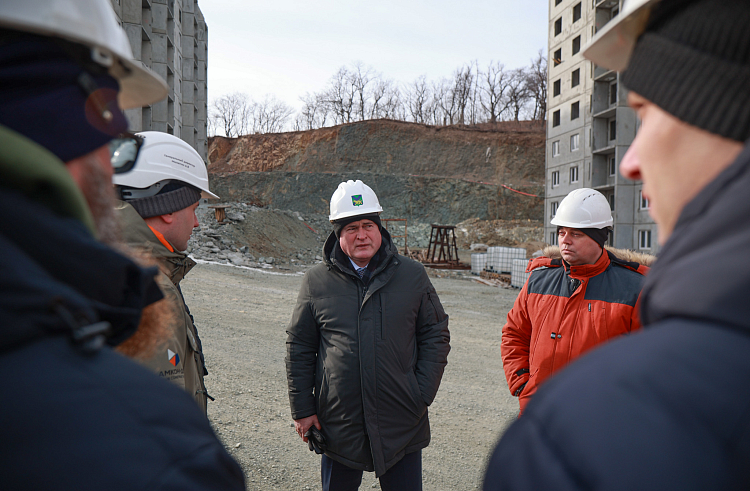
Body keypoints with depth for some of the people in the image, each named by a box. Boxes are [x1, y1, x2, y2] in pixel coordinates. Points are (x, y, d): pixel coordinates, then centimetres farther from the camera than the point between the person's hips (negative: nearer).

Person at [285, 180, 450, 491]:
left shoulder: (412, 276, -1)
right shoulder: (316, 282, -1)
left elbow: (436, 336, 5)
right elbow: (299, 348, 5)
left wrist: (423, 394, -3)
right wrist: (302, 409, 3)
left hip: (402, 425, 0)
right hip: (338, 423, 1)